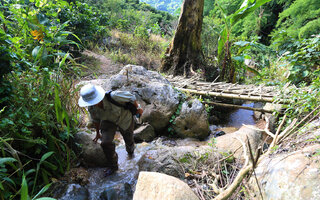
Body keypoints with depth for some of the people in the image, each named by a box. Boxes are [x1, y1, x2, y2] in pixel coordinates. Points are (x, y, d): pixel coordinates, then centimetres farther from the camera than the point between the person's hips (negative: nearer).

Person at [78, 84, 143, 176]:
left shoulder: (113, 96, -43)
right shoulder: (91, 108, -25)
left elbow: (130, 96, -25)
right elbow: (95, 119, -2)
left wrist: (138, 108, -8)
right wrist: (98, 133, 12)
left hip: (124, 117, -2)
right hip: (108, 120, 2)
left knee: (128, 139, 18)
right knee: (106, 143, -16)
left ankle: (130, 150, 59)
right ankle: (112, 165, 12)